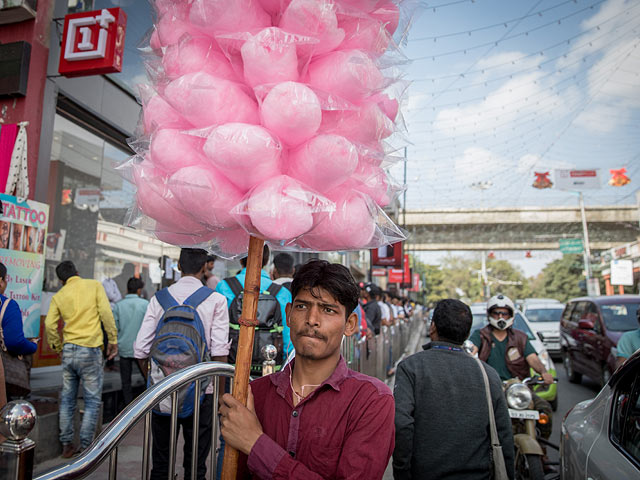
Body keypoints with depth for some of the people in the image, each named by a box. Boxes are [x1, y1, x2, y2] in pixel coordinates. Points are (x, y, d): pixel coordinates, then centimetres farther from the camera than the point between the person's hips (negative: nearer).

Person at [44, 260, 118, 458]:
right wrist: (113, 340, -1)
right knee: (92, 401, 4)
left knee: (67, 399, 14)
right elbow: (106, 313, -8)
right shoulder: (94, 285, 0)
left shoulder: (59, 296, 8)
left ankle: (67, 445, 20)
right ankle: (85, 447, 7)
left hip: (68, 351, 4)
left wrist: (58, 347, 15)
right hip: (90, 350, -4)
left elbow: (50, 325, 0)